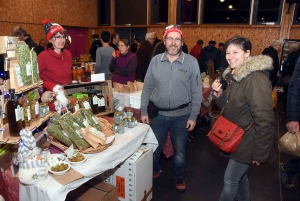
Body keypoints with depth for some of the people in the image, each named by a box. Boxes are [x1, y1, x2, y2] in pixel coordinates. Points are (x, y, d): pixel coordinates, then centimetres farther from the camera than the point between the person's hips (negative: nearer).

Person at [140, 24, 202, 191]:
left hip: (181, 115, -1)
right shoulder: (155, 60, -2)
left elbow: (197, 91, -5)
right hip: (158, 114, 2)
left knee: (180, 152, 16)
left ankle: (178, 177, 42)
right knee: (153, 148, 18)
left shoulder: (192, 62, -8)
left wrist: (193, 116, -7)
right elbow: (147, 87, 2)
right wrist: (144, 111, 0)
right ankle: (154, 171, 46)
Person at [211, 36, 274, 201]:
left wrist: (260, 153, -20)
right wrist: (219, 94, -8)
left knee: (230, 180, 5)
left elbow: (264, 120, -25)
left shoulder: (255, 79, -25)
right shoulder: (233, 75, 4)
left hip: (247, 141, -8)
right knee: (239, 174, 24)